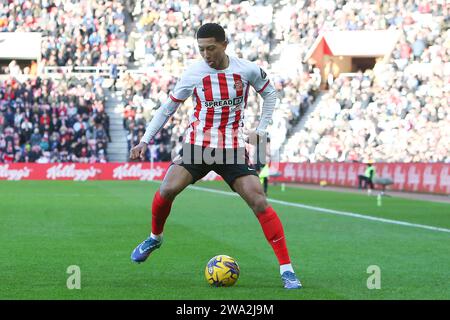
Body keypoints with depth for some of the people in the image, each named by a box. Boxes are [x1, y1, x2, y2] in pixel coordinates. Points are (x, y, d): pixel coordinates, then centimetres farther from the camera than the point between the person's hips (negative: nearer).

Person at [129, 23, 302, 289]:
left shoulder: (247, 70, -7)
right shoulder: (194, 73, -6)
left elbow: (269, 93, 14)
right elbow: (168, 108, 5)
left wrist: (261, 130, 5)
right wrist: (145, 141, 0)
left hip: (233, 148, -1)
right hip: (198, 144, 1)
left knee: (259, 202, -15)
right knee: (167, 190, -19)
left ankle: (287, 269, -9)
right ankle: (155, 238, 14)